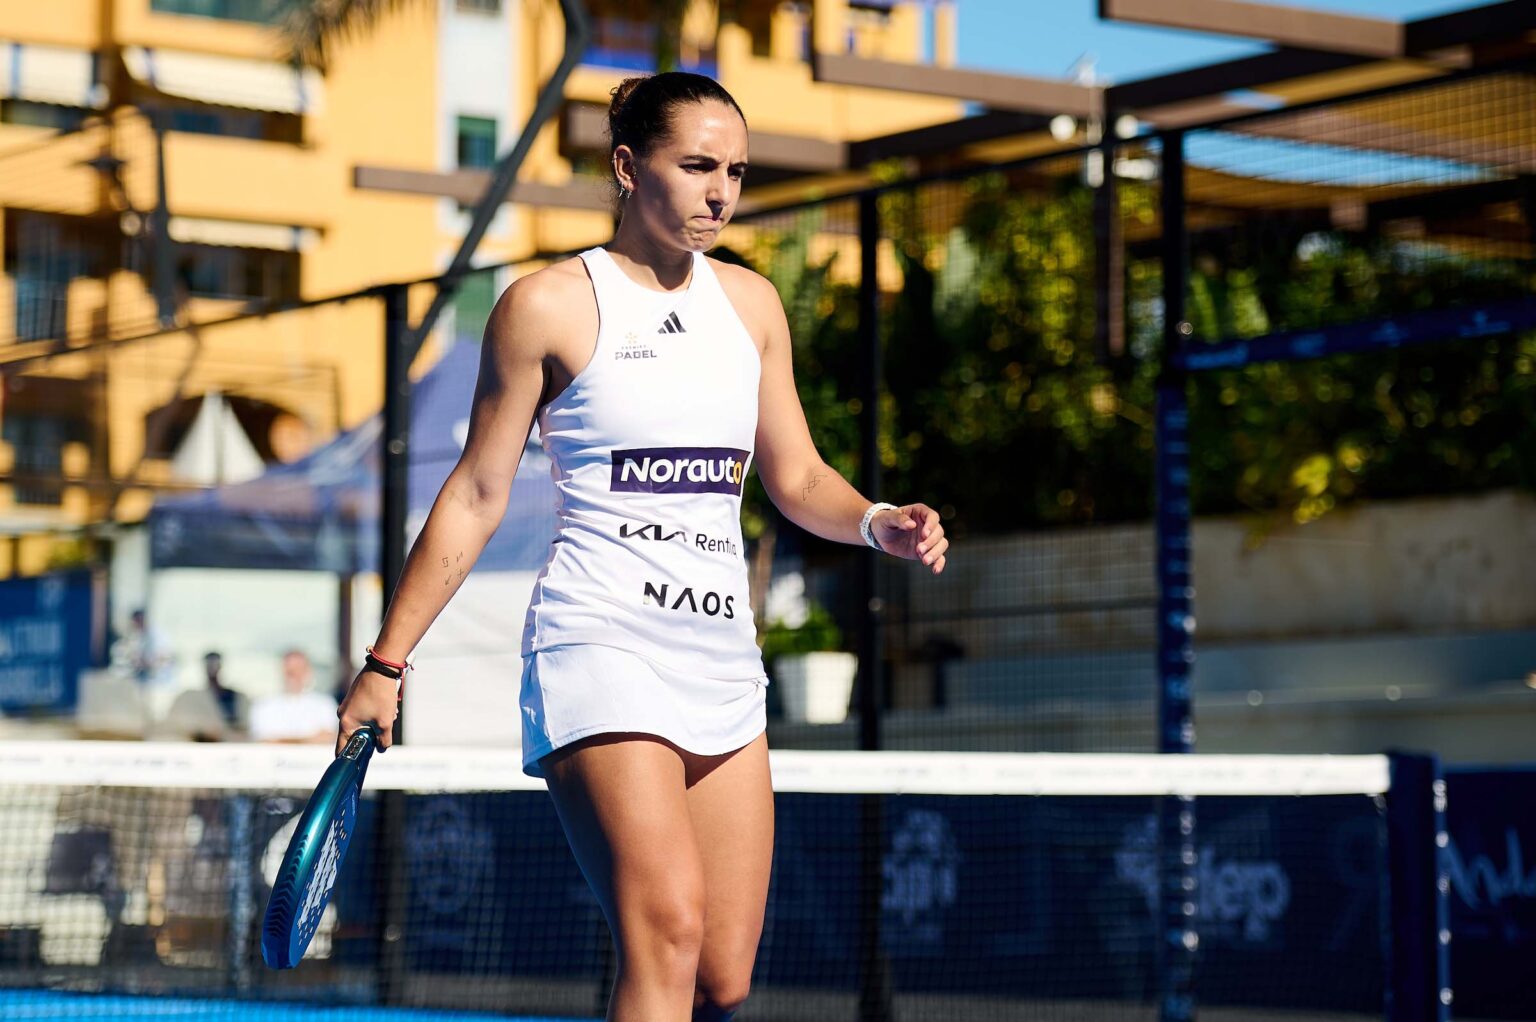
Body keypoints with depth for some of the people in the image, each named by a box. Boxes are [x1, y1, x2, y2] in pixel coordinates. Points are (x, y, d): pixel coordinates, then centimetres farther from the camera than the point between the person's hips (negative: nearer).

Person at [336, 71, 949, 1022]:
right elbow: (476, 496, 2)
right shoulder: (549, 304, -1)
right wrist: (385, 663, 0)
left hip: (722, 654, 6)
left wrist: (880, 523, -3)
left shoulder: (751, 302, 14)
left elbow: (797, 478, 19)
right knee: (669, 929, -24)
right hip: (601, 647, -6)